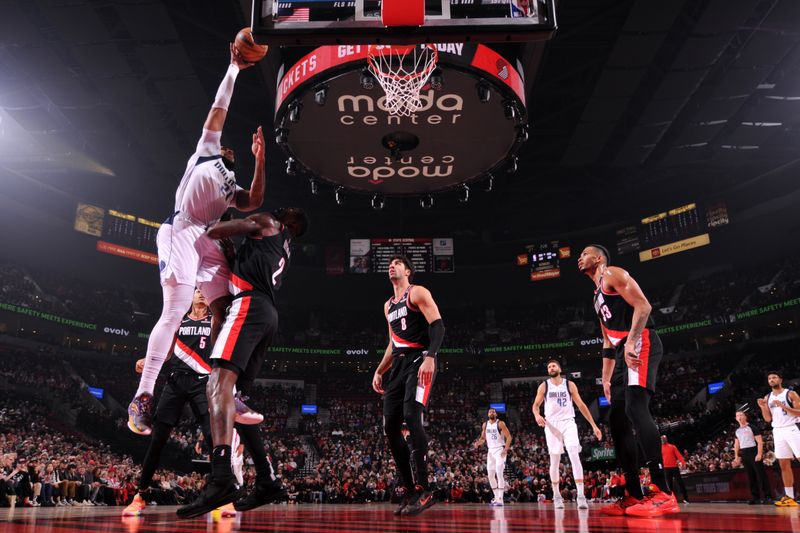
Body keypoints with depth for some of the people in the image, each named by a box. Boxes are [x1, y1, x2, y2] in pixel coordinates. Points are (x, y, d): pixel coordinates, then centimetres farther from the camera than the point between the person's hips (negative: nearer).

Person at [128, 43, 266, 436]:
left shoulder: (231, 185, 30)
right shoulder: (206, 151, 18)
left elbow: (254, 203, 9)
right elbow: (219, 110, 11)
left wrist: (260, 161, 9)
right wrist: (233, 69, 15)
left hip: (209, 242, 7)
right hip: (180, 233, -7)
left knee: (225, 311, -1)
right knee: (174, 312, -18)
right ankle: (142, 399, -19)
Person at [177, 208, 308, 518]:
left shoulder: (267, 222, 12)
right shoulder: (284, 251, 34)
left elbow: (213, 232, 3)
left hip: (250, 305, -9)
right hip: (268, 315, 9)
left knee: (219, 384, -23)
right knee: (232, 397, 9)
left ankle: (221, 478, -40)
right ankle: (266, 481, 6)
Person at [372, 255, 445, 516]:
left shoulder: (418, 293, 0)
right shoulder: (388, 306, 24)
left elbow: (438, 325, -13)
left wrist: (430, 357, -27)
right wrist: (379, 372, 20)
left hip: (419, 361, -8)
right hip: (398, 365, 8)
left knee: (411, 417, -24)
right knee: (390, 427, 0)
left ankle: (423, 490, -19)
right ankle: (409, 490, 8)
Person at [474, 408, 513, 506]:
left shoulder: (500, 424, -10)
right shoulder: (485, 425, 7)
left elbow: (509, 437, -11)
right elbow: (483, 437, 16)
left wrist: (505, 449, -22)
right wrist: (478, 442, -7)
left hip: (500, 450, -6)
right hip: (490, 451, 6)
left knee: (499, 473, -17)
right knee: (491, 475, 6)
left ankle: (500, 499, -17)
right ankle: (496, 497, 18)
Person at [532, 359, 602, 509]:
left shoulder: (569, 384, 4)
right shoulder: (544, 386, 4)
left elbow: (581, 405, 5)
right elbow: (536, 405, 5)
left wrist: (594, 425, 2)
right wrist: (537, 415, -19)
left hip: (568, 423, 0)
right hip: (552, 425, 0)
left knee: (575, 457, -15)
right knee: (554, 461, 4)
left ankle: (581, 495, -18)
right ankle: (556, 495, 18)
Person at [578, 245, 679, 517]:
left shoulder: (612, 274, 1)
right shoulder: (598, 297, 29)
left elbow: (643, 305, -14)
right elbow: (608, 342, 29)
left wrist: (630, 342, -25)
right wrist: (606, 379, 24)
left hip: (641, 344, -10)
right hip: (625, 351, 10)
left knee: (636, 407, -24)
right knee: (617, 419, 5)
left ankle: (663, 494, -28)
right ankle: (634, 496, 6)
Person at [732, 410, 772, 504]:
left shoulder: (752, 427, -4)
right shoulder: (737, 430, 15)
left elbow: (760, 441, -10)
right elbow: (736, 445, 20)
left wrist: (759, 454, -20)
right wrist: (736, 457, 13)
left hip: (753, 452, -6)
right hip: (744, 454, 6)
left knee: (761, 474, -7)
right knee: (750, 476, 7)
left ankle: (767, 495, -5)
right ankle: (756, 496, 10)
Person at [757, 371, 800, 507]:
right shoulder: (767, 398, 12)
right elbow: (768, 419, 13)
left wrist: (784, 407, -21)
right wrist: (763, 407, -4)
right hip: (778, 431, 5)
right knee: (784, 465, 5)